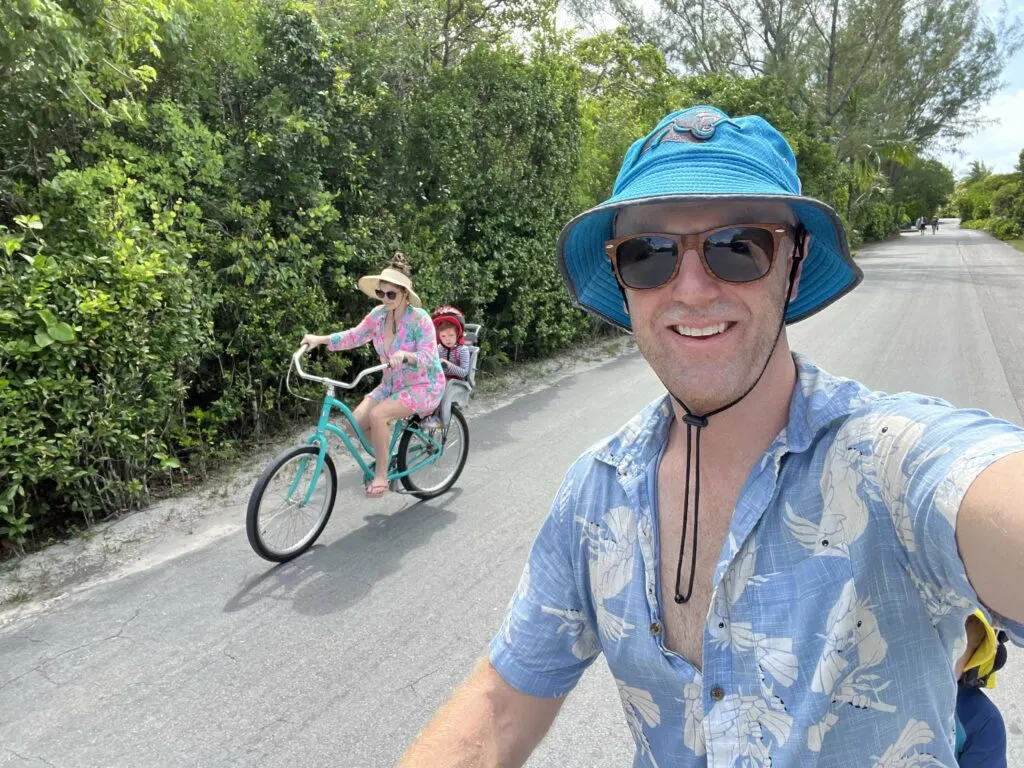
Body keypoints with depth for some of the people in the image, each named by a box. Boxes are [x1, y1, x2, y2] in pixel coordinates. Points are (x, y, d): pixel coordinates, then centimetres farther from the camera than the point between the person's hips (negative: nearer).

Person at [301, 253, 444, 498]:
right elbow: (354, 336, 3)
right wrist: (321, 339, -10)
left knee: (377, 415, -29)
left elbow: (427, 357, -27)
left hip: (424, 386, -6)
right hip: (392, 384, 7)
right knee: (357, 420, -11)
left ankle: (381, 472, -9)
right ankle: (384, 457, 16)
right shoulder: (378, 314, -3)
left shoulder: (420, 319, -20)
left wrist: (405, 354, -46)